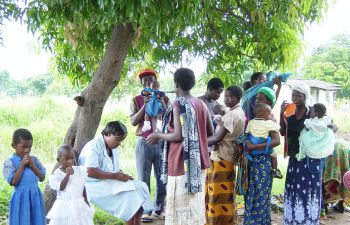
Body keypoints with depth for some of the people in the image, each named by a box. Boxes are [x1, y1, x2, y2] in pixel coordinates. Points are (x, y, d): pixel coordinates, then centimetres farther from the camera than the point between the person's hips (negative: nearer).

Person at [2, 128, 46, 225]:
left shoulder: (34, 159, 4)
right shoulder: (9, 162, -8)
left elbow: (42, 178, 2)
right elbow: (13, 182, -17)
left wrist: (32, 165, -9)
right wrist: (22, 165, -16)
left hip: (35, 197, 4)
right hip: (21, 198, -4)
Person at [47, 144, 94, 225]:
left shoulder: (79, 170, 2)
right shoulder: (57, 173, -11)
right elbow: (61, 187, -22)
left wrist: (86, 201, 11)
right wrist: (67, 174, -27)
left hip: (79, 205, 4)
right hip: (65, 207, -4)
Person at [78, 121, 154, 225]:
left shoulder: (113, 148, 13)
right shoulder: (93, 146, -15)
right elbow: (90, 172, -26)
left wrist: (123, 176, -6)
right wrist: (115, 176, -23)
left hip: (110, 183, 9)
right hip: (95, 186, -9)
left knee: (141, 186, -9)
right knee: (130, 193, -24)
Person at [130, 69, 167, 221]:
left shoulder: (164, 99, 11)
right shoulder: (136, 100, 6)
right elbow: (133, 122, -4)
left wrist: (163, 104, -10)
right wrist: (145, 106, -13)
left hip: (161, 142, 2)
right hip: (144, 143, -1)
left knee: (162, 178, 2)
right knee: (143, 179, -1)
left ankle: (159, 210, 11)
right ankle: (145, 211, 4)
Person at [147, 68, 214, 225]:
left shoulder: (178, 104, -13)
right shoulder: (201, 104, 8)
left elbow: (178, 136, -19)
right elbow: (210, 133, 12)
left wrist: (158, 136, -5)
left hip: (182, 162, -7)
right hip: (197, 161, 7)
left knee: (181, 204, 0)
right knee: (195, 202, 14)